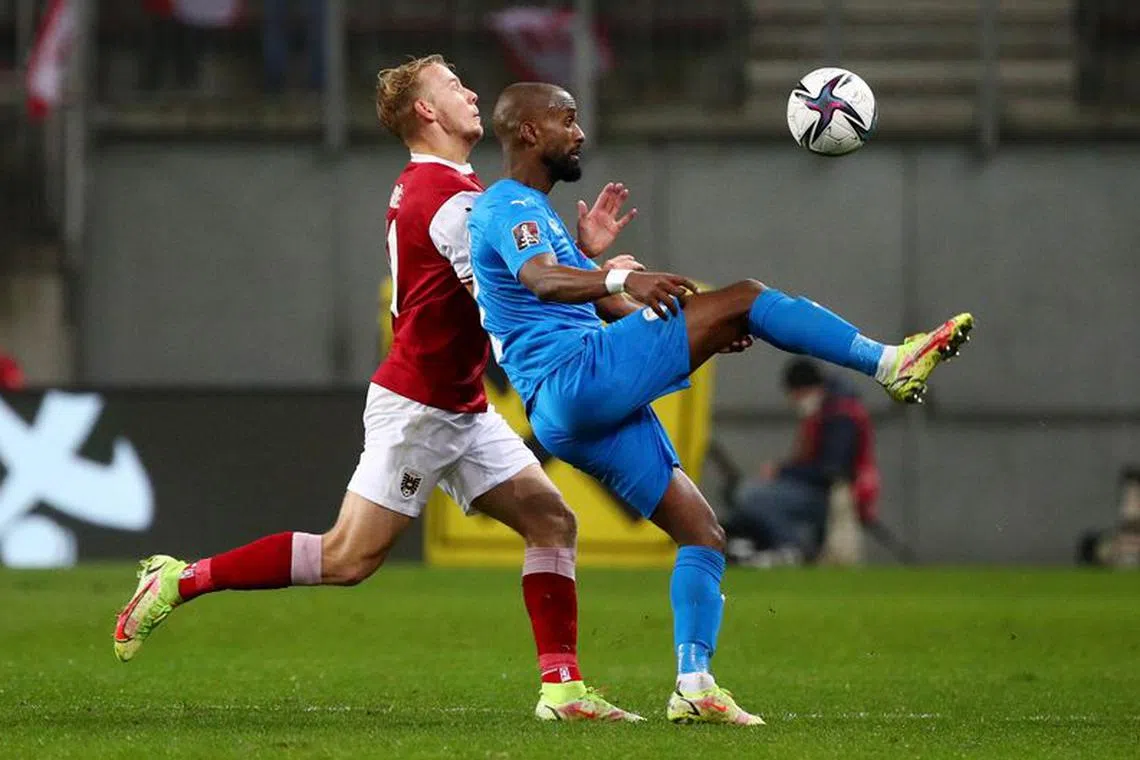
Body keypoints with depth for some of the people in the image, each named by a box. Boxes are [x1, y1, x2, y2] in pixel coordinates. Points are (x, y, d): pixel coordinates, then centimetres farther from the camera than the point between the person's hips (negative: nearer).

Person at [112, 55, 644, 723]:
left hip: (461, 411, 10)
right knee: (349, 557, -8)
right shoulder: (451, 196, -17)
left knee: (551, 521, 3)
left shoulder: (421, 186, 14)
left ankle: (562, 687, 0)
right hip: (417, 408, -10)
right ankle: (180, 581, 1)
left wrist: (582, 250, 7)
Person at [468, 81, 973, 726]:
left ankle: (694, 686, 5)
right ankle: (893, 363, -12)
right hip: (580, 375, -10)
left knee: (702, 533, 9)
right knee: (744, 298, -12)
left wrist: (706, 332, 28)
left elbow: (609, 305, 36)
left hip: (572, 418, 10)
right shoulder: (511, 207, -4)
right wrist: (622, 279, -45)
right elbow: (543, 280, -27)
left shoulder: (530, 212, 28)